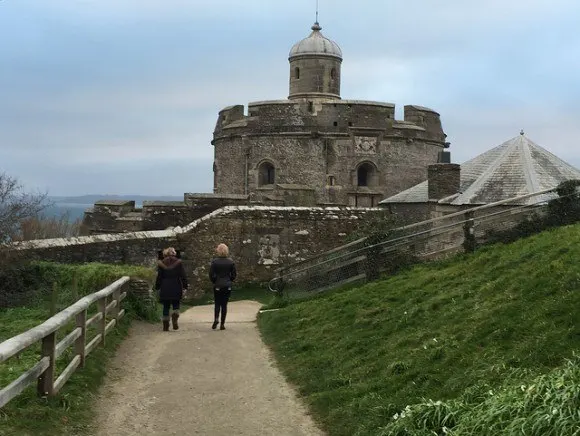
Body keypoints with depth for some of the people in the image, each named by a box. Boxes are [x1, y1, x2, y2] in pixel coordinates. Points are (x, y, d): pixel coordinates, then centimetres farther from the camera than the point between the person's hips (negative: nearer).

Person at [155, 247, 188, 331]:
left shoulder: (161, 263, 1)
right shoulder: (178, 263, -2)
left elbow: (159, 277, 4)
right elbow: (183, 276, -3)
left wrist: (157, 287, 11)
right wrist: (185, 287, 0)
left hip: (165, 289, 1)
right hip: (176, 288, -1)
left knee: (166, 307, 8)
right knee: (176, 305, 11)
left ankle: (165, 326, 8)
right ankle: (174, 318, -18)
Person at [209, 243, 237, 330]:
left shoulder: (214, 261, -7)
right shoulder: (231, 262, -1)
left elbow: (211, 274, -7)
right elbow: (234, 275, 2)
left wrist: (214, 281, 9)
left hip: (217, 286, -1)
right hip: (227, 286, 1)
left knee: (217, 303, 9)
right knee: (224, 304, 6)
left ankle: (216, 318, -17)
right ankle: (222, 324, 5)